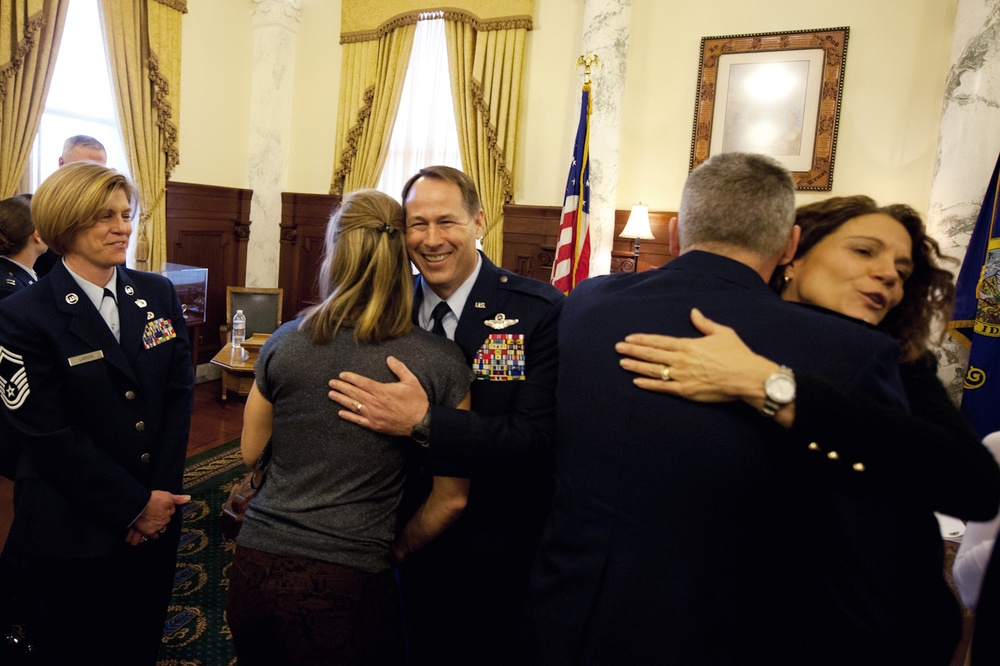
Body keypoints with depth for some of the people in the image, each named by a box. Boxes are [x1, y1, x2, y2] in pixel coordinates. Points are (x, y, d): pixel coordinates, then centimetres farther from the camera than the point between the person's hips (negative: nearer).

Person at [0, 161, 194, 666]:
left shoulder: (158, 293, 1)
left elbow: (180, 390, -1)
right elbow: (48, 434, -15)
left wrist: (161, 494, -7)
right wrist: (133, 506, -13)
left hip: (157, 511, 4)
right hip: (72, 530, -4)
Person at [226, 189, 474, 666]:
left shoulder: (285, 342, -6)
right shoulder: (442, 364, -13)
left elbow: (251, 451, 9)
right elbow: (451, 499, -5)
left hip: (255, 565, 4)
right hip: (345, 586, -3)